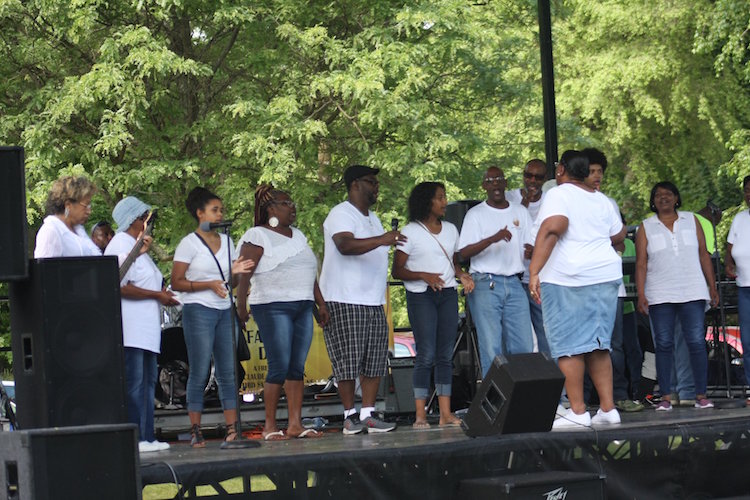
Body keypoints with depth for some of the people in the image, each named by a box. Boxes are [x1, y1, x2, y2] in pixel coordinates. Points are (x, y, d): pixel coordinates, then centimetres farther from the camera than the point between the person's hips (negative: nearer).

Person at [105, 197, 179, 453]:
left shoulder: (137, 245, 22)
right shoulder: (121, 245, -11)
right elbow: (121, 287, -20)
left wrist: (161, 294, 16)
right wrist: (157, 295, -15)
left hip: (146, 326, 11)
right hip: (130, 327, -11)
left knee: (147, 382, 10)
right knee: (133, 384, -10)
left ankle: (147, 437, 12)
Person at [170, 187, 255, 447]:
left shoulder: (227, 241, 14)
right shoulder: (190, 243, -3)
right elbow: (176, 283, -8)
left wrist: (235, 272, 0)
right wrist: (209, 284, -17)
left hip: (225, 310, 6)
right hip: (198, 310, -6)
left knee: (228, 372, 3)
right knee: (199, 372, -5)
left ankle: (232, 428, 4)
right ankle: (195, 432, -1)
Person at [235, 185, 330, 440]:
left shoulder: (298, 235, 20)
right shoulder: (258, 236, -3)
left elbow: (310, 273, 24)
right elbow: (244, 274, -11)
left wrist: (321, 303, 19)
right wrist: (241, 307, -19)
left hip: (303, 307, 7)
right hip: (273, 307, -7)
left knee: (297, 368, 3)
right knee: (279, 367, -9)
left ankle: (295, 424, 5)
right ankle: (270, 426, -3)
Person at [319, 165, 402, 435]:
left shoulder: (372, 218, 22)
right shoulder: (341, 214, -8)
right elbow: (345, 245, -27)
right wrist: (380, 240, -38)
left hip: (373, 301, 9)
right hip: (344, 301, -9)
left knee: (375, 360, 4)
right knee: (348, 361, -6)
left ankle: (368, 414, 7)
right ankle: (350, 415, 1)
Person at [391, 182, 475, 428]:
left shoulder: (450, 230, 15)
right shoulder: (411, 232, -2)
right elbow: (397, 271, -4)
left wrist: (462, 275, 2)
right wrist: (424, 276, -18)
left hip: (448, 294, 5)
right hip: (420, 296, -5)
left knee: (446, 354, 3)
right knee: (426, 355, -10)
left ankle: (446, 413, 4)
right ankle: (420, 415, -7)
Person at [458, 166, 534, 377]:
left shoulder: (521, 212, 15)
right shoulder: (475, 214, 3)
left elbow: (531, 246, 17)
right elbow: (464, 252, -8)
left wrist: (533, 251, -8)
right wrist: (492, 239, -23)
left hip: (514, 284, 4)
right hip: (485, 285, -4)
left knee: (524, 347, -1)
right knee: (491, 349, -7)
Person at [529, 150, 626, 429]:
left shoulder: (558, 195, -6)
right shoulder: (601, 200, 15)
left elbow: (552, 229, -22)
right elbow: (618, 236, 25)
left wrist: (534, 271, -27)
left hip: (566, 280, -7)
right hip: (605, 277, 7)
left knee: (568, 346, -4)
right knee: (597, 345, 11)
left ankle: (577, 411, -7)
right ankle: (607, 408, 7)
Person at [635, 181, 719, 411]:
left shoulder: (691, 220, 11)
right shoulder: (646, 228, 8)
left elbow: (703, 255, 11)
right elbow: (641, 263, 3)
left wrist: (712, 287, 5)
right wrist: (641, 295, -7)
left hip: (692, 293, 0)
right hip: (660, 296, 0)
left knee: (697, 342, -6)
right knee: (663, 345, -2)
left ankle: (701, 396, -2)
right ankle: (665, 398, 0)